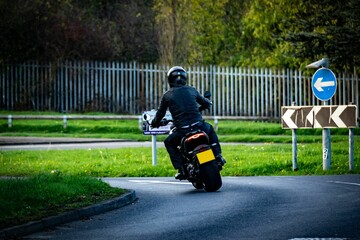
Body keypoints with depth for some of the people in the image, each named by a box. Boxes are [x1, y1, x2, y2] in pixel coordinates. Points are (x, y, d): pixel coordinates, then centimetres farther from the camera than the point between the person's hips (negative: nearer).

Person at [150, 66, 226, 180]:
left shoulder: (167, 95, 5)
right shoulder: (191, 90, 12)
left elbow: (160, 113, 10)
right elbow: (207, 104, 23)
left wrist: (154, 124, 31)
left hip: (182, 131, -2)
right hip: (199, 126, 2)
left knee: (169, 143, 25)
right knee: (210, 129, 36)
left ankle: (181, 169, 11)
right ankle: (218, 156, 24)